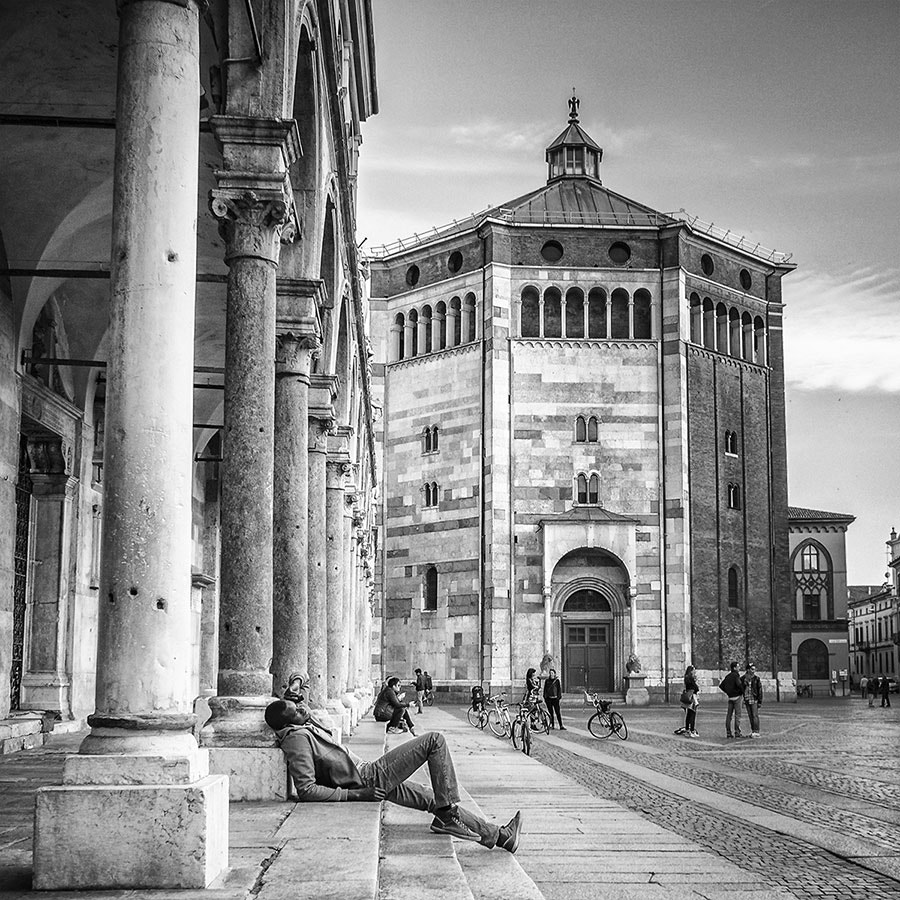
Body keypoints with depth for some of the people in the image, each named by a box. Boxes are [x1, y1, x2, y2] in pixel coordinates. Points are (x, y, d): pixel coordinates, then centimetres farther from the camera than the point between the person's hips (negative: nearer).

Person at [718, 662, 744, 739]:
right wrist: (743, 692, -11)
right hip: (737, 696, -7)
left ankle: (728, 732, 8)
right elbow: (739, 684, -25)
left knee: (729, 715, 7)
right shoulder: (736, 675, -10)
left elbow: (721, 685, 15)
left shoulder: (728, 676, 12)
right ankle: (737, 732, -8)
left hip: (730, 697, 7)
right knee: (737, 714, -5)